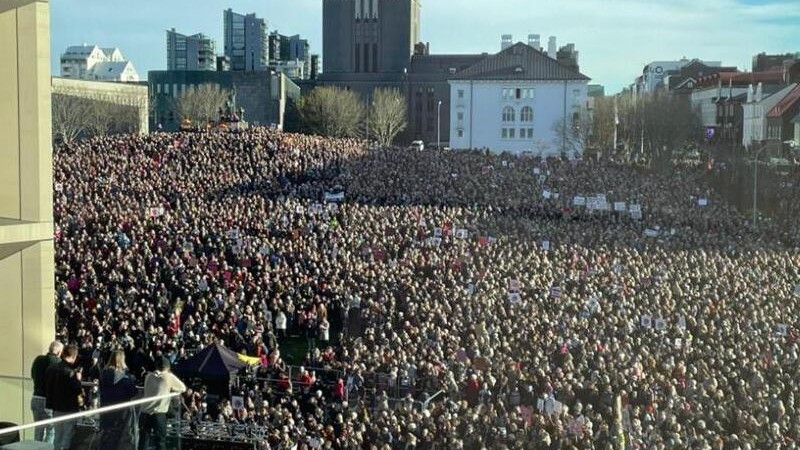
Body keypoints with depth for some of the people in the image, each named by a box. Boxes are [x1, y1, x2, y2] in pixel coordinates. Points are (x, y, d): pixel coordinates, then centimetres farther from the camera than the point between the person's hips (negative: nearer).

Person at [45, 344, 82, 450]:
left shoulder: (52, 369, 2)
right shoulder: (70, 372, -20)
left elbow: (48, 388, 9)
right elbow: (77, 391, -20)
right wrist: (78, 379, -6)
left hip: (56, 408, 7)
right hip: (69, 409, -7)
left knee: (57, 437, 17)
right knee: (67, 438, 1)